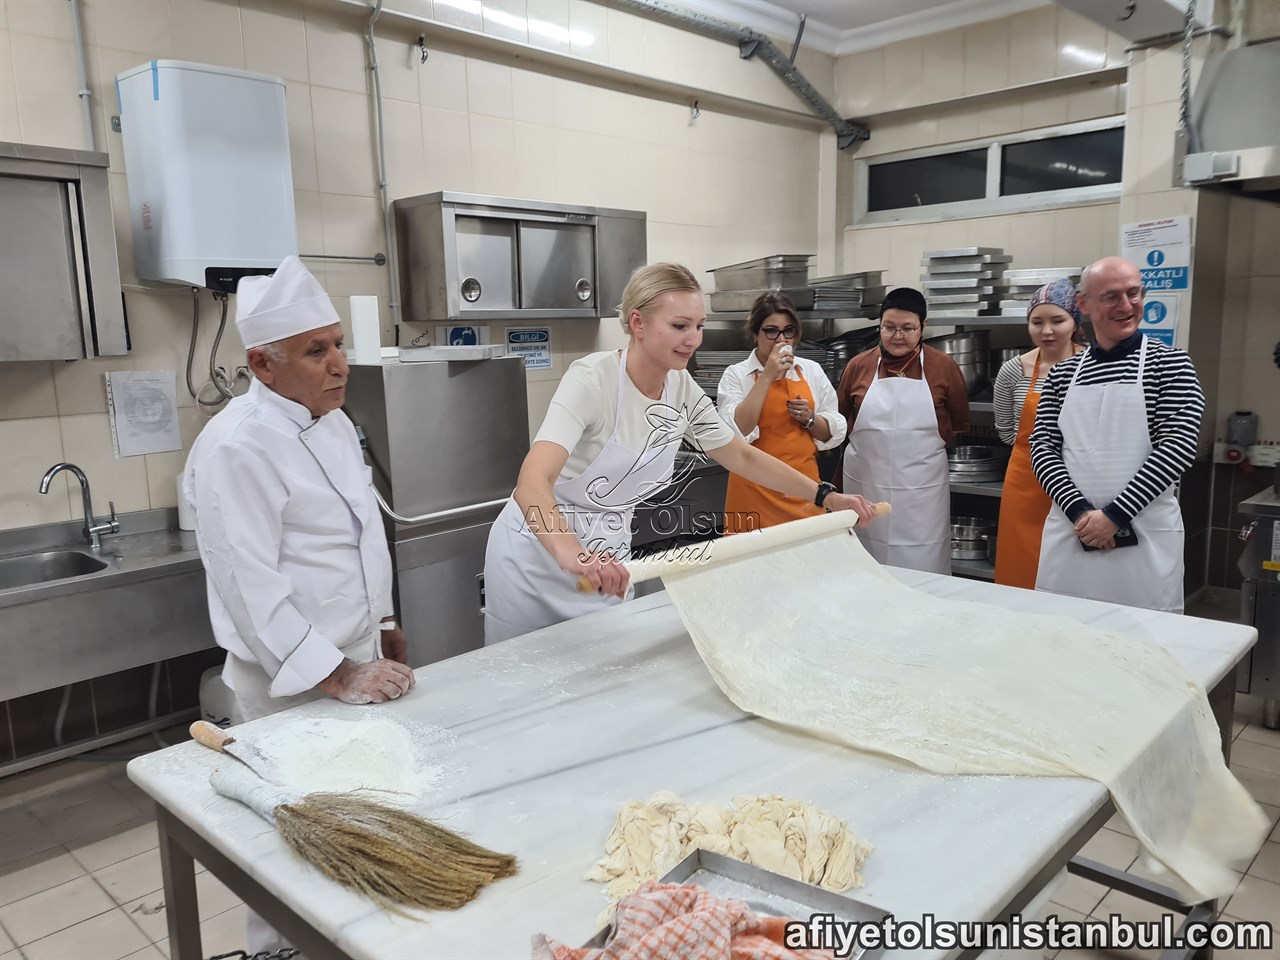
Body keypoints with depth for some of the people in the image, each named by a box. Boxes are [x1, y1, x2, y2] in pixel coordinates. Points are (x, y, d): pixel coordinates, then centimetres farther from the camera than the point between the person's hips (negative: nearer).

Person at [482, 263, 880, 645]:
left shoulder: (683, 390, -7)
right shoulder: (592, 379, -26)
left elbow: (743, 457, 6)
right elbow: (532, 485, -38)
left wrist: (827, 497, -1)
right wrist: (573, 555, -57)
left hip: (607, 561, 6)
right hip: (541, 555, -5)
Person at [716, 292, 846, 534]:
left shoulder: (811, 371, 6)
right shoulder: (736, 375, -4)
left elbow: (834, 433, 10)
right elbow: (736, 433, -19)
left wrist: (809, 419, -10)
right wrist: (767, 377, -19)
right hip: (755, 490, -3)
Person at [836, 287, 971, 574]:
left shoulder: (943, 366, -1)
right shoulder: (858, 366, 3)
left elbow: (959, 425, 8)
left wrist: (923, 443, 2)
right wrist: (873, 441, 5)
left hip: (921, 490, -1)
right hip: (864, 486, 2)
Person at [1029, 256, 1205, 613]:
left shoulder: (1169, 363, 0)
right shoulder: (1062, 374, 8)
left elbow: (1177, 446, -9)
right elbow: (1042, 447, 2)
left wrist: (1115, 515, -14)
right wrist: (1079, 512, -12)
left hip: (1144, 535, -2)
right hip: (1071, 530, 3)